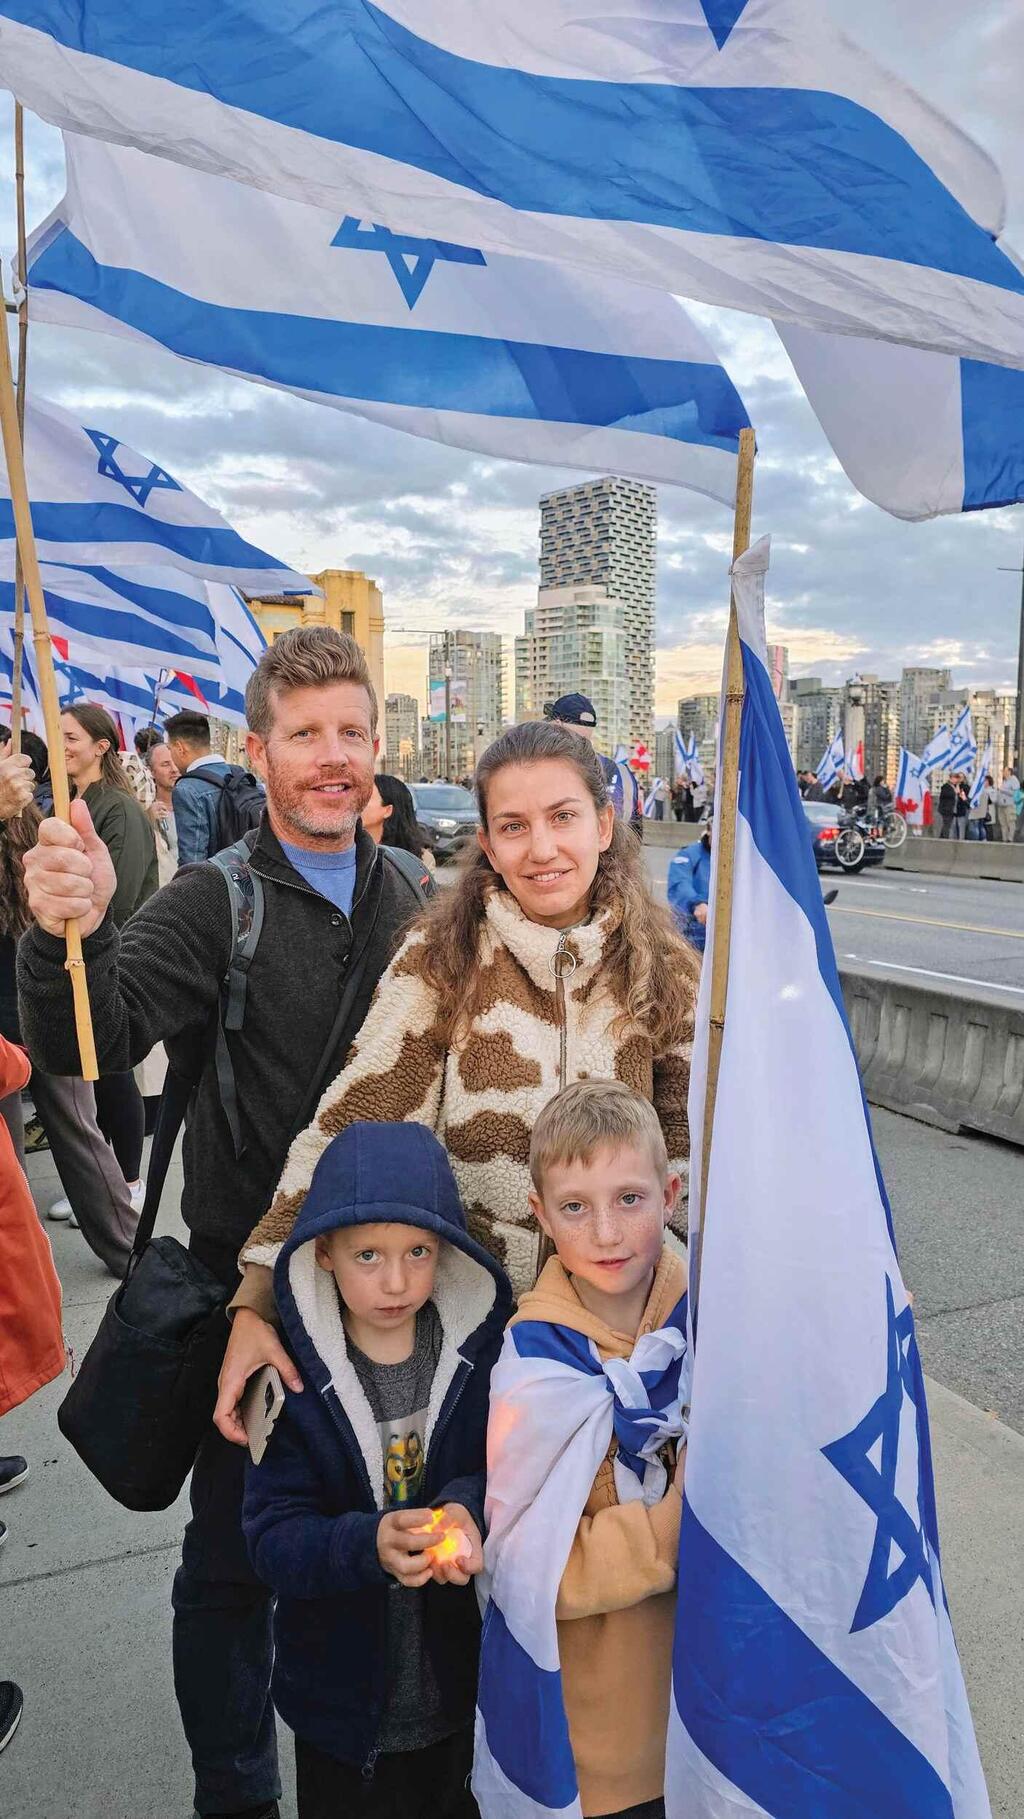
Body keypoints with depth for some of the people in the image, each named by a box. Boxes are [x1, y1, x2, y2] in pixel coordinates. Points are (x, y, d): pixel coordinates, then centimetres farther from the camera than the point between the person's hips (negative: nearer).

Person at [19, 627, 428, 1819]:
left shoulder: (408, 901, 3)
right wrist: (69, 937, -45)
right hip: (245, 1280, -4)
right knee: (233, 1554, 11)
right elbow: (84, 1045, -25)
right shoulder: (212, 905, -11)